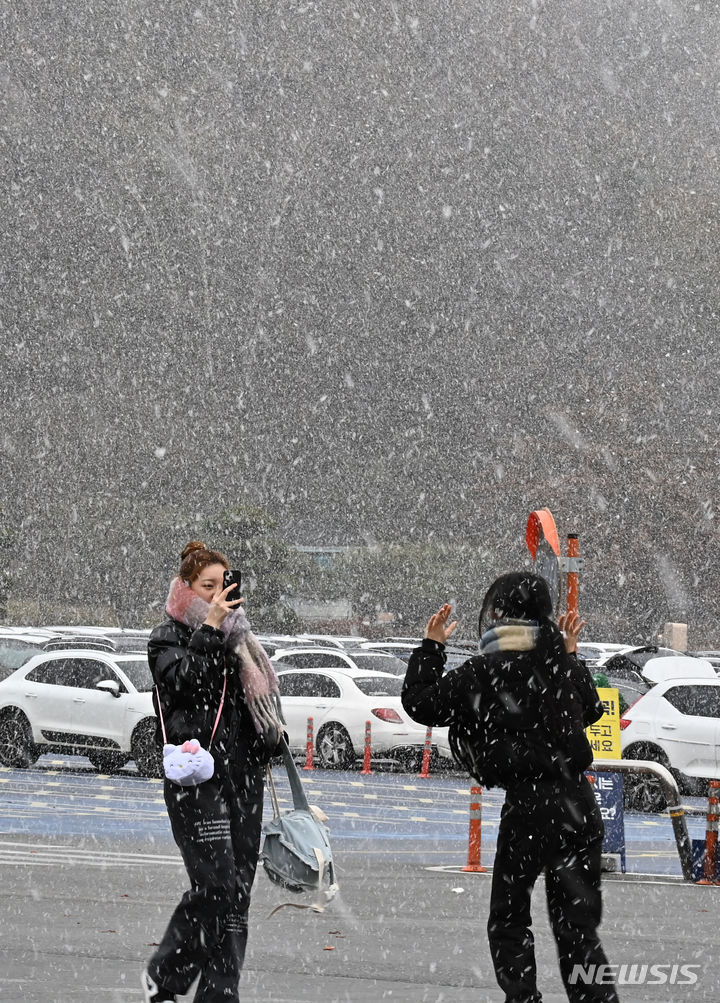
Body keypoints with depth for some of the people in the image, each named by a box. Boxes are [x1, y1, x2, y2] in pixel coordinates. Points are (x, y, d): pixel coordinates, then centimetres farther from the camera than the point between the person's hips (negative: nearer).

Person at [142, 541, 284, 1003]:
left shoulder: (239, 638, 18)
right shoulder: (170, 638, 1)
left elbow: (263, 693, 29)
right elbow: (182, 679, -19)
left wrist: (274, 727, 15)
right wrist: (209, 630, -18)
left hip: (244, 775, 6)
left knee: (238, 890, 2)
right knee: (216, 883, -16)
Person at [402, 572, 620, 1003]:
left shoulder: (481, 674, -7)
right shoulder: (561, 667, 7)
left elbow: (420, 702, 1)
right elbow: (593, 709, 25)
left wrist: (431, 647, 13)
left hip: (529, 806, -5)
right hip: (582, 804, 5)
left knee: (509, 920, 9)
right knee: (578, 923, 13)